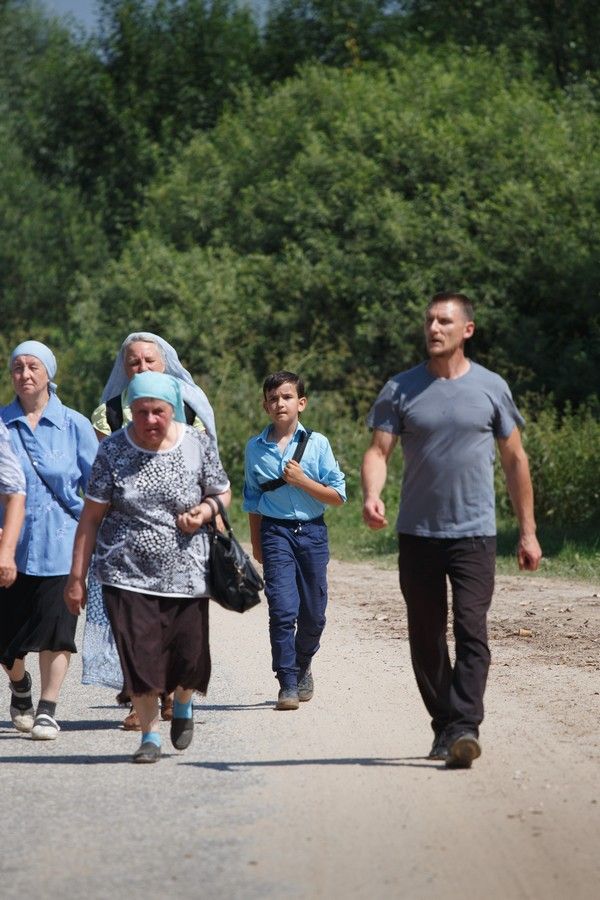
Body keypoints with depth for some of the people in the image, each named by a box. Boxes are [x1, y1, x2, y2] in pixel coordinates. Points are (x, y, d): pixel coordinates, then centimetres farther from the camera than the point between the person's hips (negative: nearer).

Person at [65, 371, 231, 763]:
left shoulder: (198, 446, -1)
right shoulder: (113, 450, -4)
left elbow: (223, 494, 12)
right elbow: (91, 515, -2)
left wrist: (204, 511, -12)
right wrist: (77, 577, -3)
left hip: (186, 572, 1)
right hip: (127, 573, -1)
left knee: (188, 656, 2)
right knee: (139, 654, -7)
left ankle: (182, 704, 36)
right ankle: (150, 733, 9)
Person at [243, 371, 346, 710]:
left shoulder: (317, 443, 0)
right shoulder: (255, 448, 5)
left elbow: (338, 496, 0)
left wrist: (302, 481, -12)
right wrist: (256, 542, 14)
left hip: (312, 531, 1)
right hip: (275, 531, -1)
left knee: (313, 613, 8)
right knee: (283, 608, -14)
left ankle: (302, 667, 34)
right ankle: (287, 685, -10)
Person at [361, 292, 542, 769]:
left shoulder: (491, 388, 4)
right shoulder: (401, 389, 4)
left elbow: (515, 460, 10)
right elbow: (379, 450, -3)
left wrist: (528, 531, 8)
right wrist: (372, 496, -25)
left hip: (474, 533, -2)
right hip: (417, 533, 2)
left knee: (471, 631, -14)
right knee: (426, 637, 8)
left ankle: (465, 728, -20)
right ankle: (443, 726, 20)